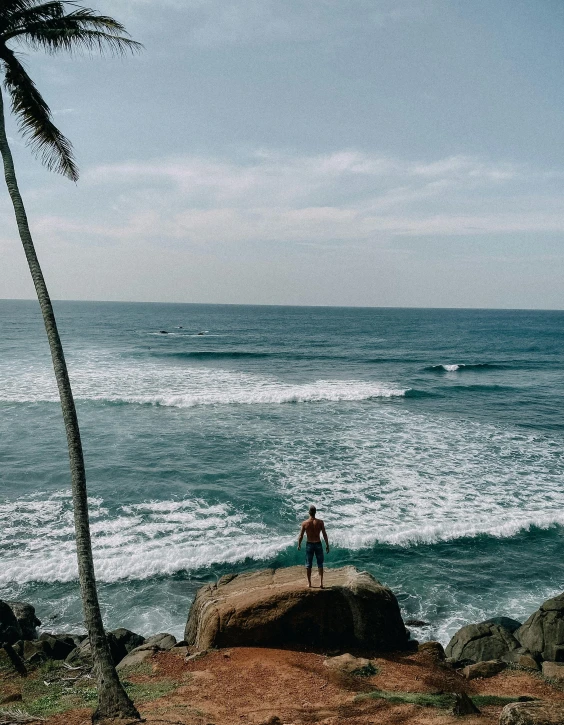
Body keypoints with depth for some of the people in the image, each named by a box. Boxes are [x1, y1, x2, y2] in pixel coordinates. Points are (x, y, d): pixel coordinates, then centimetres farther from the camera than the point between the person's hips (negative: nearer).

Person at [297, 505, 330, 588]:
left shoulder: (305, 523, -10)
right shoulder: (320, 522, -10)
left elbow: (301, 536, -5)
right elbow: (324, 534, -8)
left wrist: (299, 545, 11)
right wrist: (327, 545, 2)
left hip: (309, 545, 0)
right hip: (318, 544, 0)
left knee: (308, 564, 13)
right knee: (320, 564, 12)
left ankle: (309, 583, 18)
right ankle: (321, 582, 3)